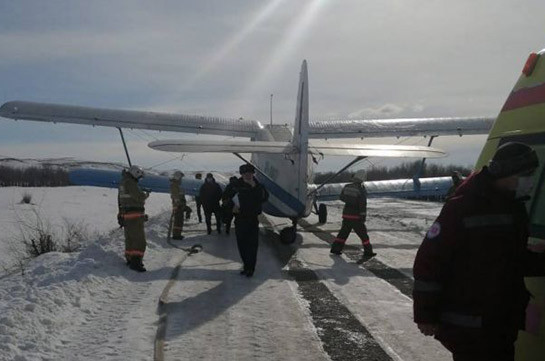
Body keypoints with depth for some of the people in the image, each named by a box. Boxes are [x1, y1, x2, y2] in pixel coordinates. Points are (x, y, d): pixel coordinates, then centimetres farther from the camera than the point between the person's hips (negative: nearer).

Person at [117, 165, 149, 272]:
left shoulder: (122, 183, 15)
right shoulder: (131, 183, -17)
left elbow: (120, 200, 23)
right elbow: (140, 197, -21)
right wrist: (146, 194, 1)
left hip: (125, 214, 10)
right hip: (134, 215, -10)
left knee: (130, 238, 19)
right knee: (139, 239, -9)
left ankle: (130, 259, 30)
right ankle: (136, 262, -13)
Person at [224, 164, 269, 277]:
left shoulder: (258, 186, -2)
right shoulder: (236, 186, 2)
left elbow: (265, 198, -19)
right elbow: (227, 198, 12)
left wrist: (255, 187, -26)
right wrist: (233, 207, -5)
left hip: (252, 220, -2)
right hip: (239, 220, 2)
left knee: (252, 246, -4)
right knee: (241, 245, 9)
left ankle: (250, 268, 3)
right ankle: (246, 266, 25)